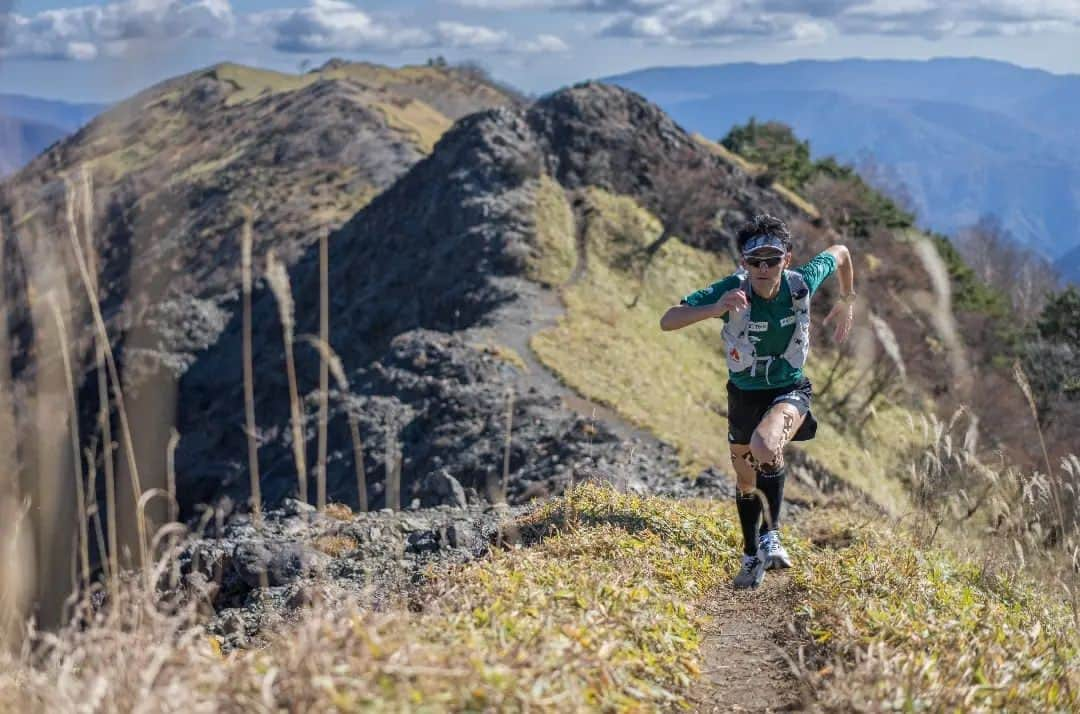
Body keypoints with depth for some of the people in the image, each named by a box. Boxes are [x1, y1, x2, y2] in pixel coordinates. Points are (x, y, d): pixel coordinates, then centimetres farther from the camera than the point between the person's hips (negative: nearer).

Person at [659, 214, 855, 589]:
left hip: (790, 390, -2)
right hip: (744, 393, 2)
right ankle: (752, 557, 42)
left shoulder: (802, 282, -21)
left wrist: (847, 301, 14)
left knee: (765, 446, -34)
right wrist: (714, 309, -48)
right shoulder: (731, 290, -25)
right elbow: (668, 321, -32)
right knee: (746, 481, 17)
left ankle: (771, 534, -13)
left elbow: (840, 253, 1)